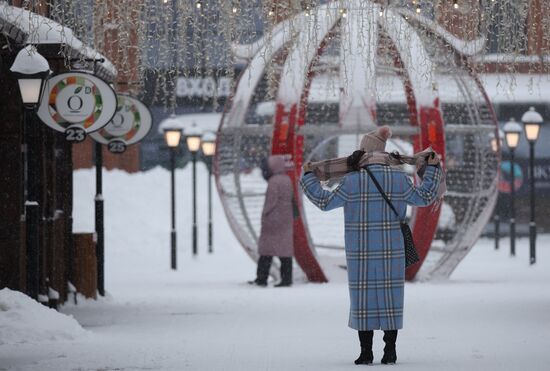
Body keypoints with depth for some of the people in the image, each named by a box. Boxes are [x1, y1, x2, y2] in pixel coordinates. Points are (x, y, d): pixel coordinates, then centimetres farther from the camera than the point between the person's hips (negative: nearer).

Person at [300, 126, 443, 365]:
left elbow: (324, 202, -1)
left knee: (363, 299, 3)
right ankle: (390, 351, 5)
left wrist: (308, 177, 12)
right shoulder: (399, 179, -1)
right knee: (389, 298, 6)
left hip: (361, 252, -2)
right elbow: (424, 197, 11)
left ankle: (366, 352, 2)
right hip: (391, 251, 2)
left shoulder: (353, 182, -7)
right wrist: (432, 169, 23)